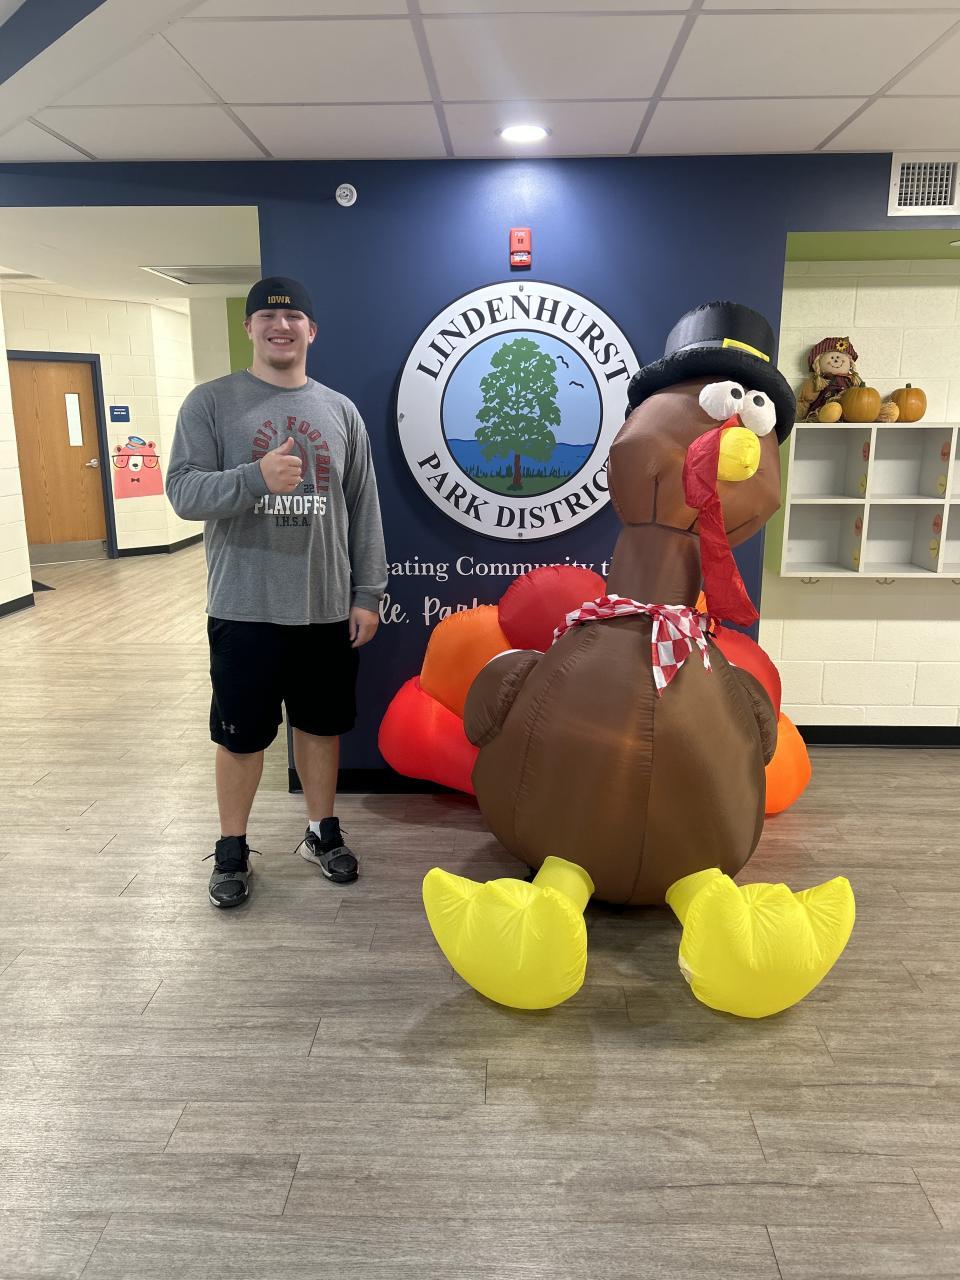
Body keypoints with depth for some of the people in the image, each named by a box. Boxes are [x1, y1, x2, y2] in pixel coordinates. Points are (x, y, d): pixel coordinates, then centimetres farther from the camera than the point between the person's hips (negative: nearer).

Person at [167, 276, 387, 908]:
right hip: (245, 610, -2)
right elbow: (184, 492, -10)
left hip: (327, 608, 3)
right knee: (241, 736, 8)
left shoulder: (340, 411, 8)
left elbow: (364, 511, 8)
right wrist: (257, 477, -26)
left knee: (321, 726, 14)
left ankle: (323, 831, 33)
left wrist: (367, 594, 3)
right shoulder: (211, 402, 0)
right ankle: (233, 849, 26)